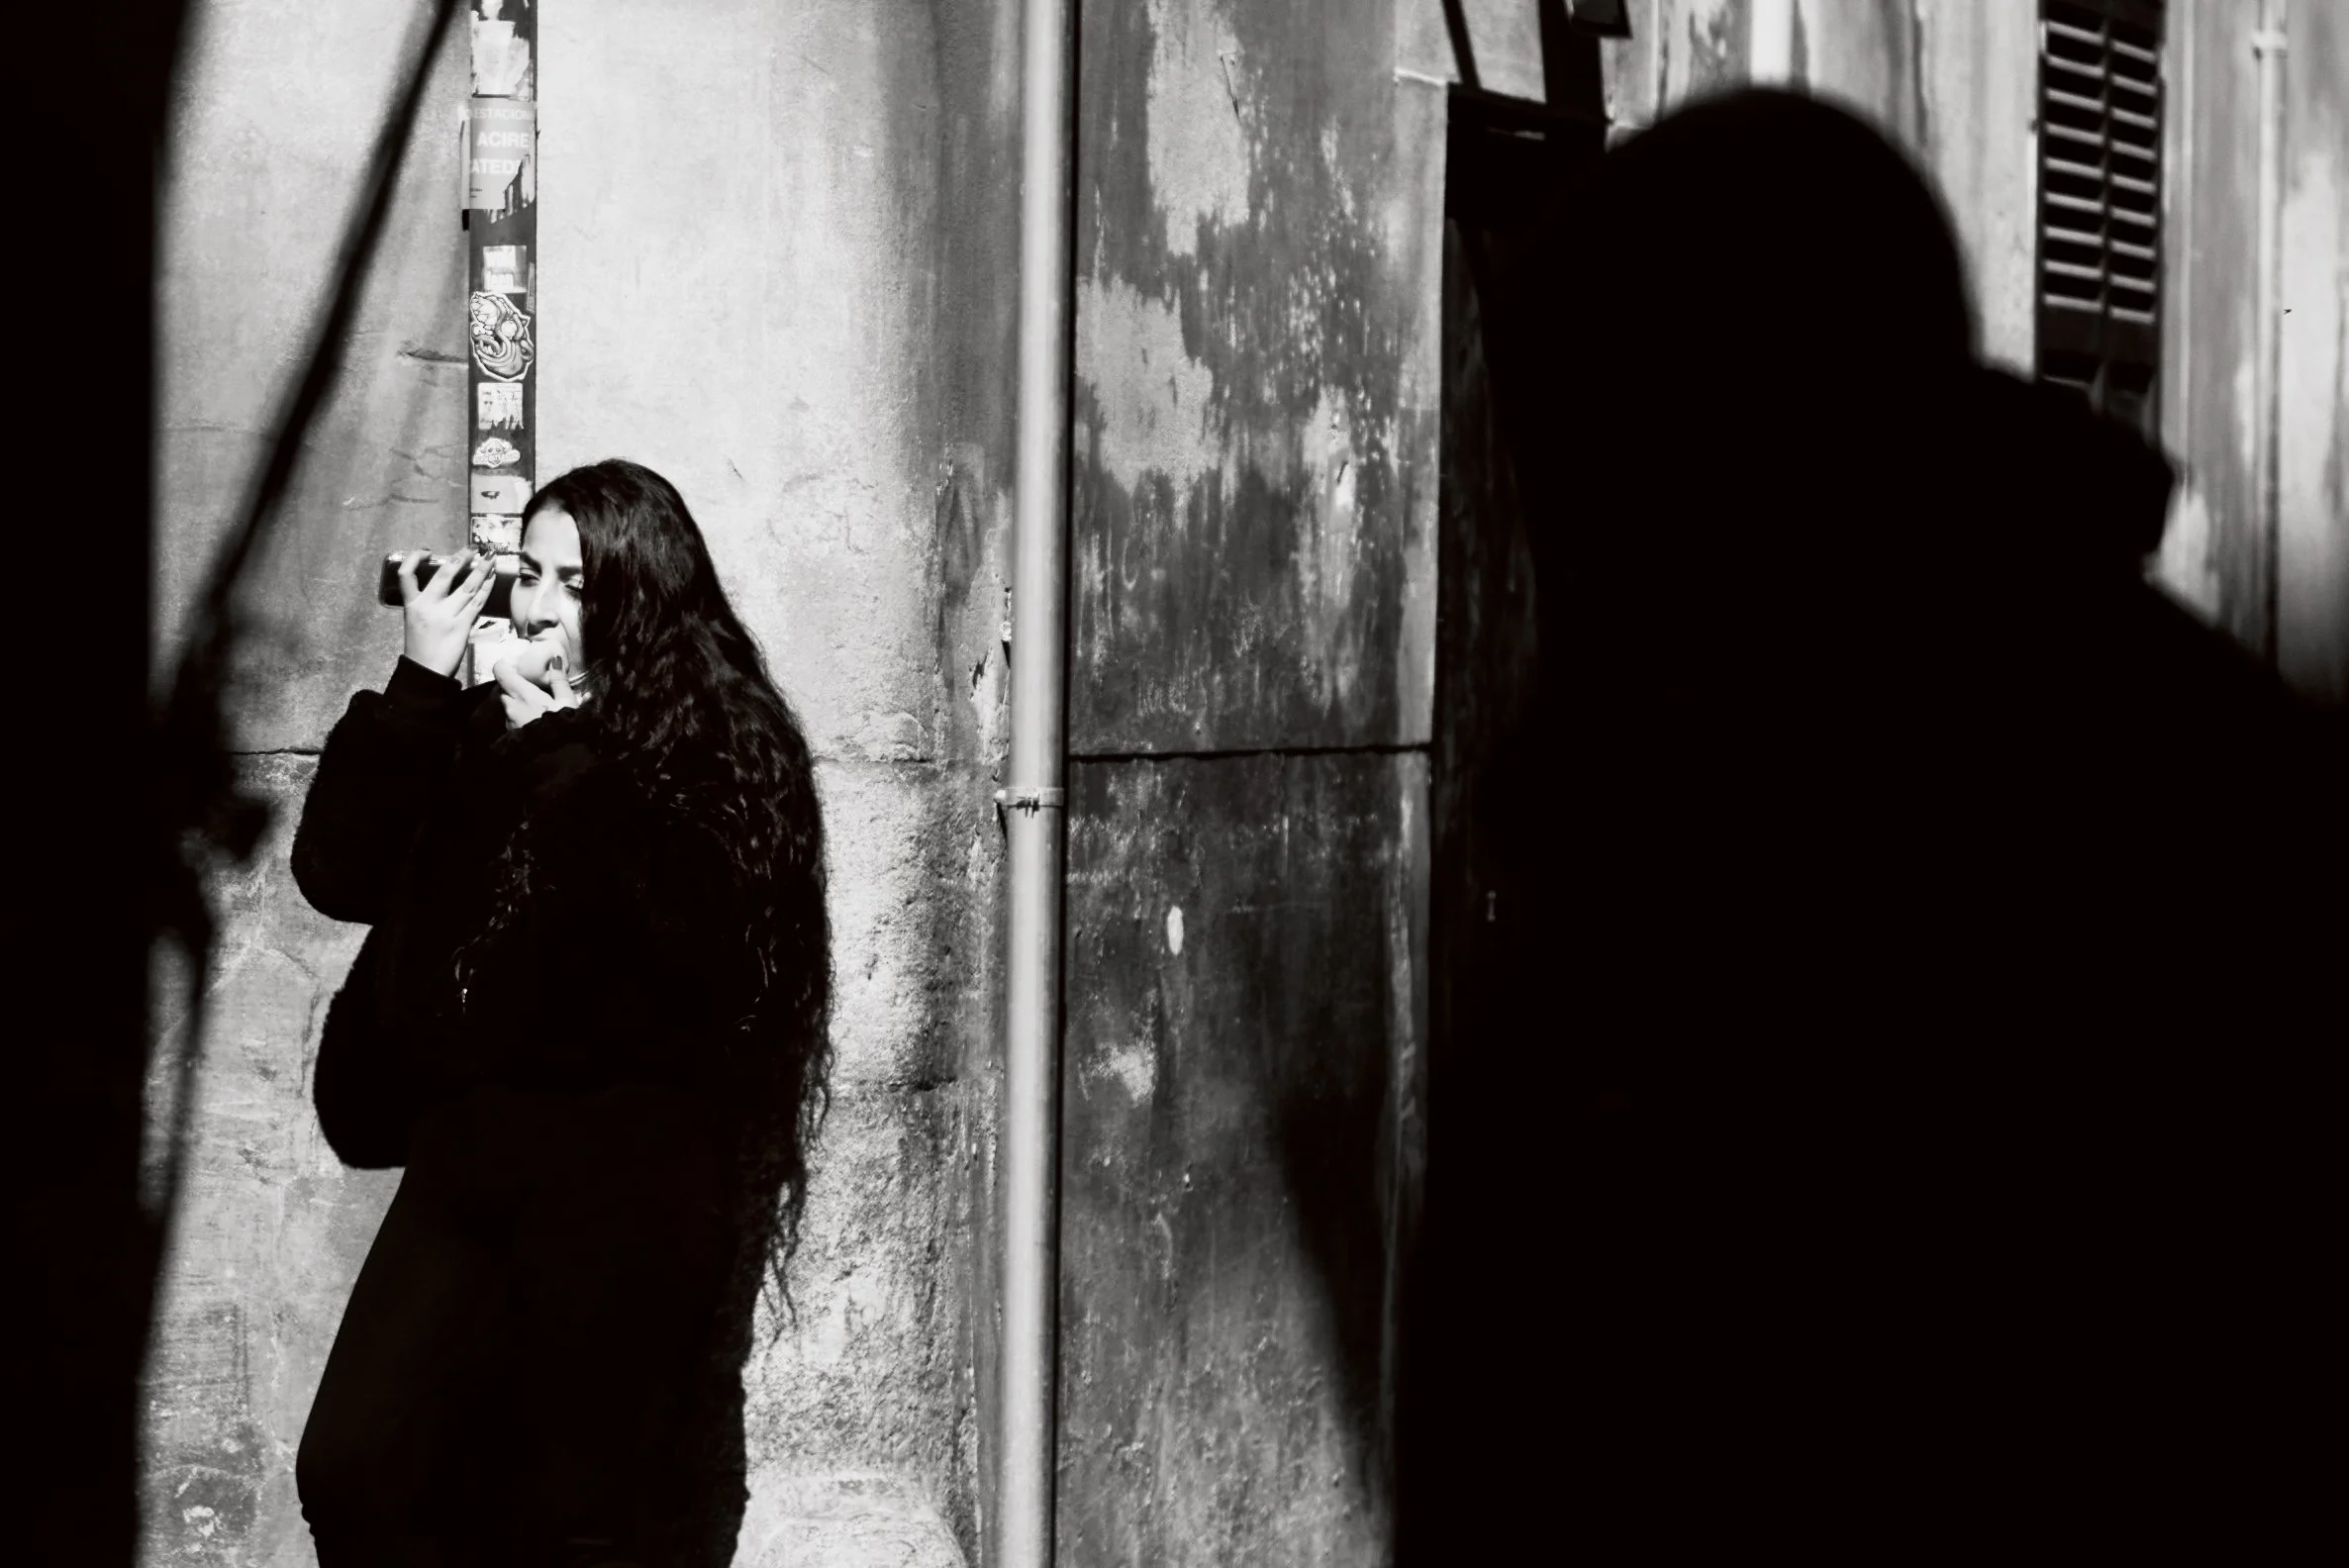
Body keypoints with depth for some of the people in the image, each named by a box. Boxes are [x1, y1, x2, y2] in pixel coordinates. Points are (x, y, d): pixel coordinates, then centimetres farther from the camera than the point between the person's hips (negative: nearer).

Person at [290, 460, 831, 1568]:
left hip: (625, 1174, -5)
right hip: (467, 1149, 5)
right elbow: (336, 873, 3)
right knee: (351, 1473, -4)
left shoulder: (722, 742, -1)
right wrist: (422, 680, -2)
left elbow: (685, 935, -17)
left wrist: (552, 748, -11)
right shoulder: (479, 733, 13)